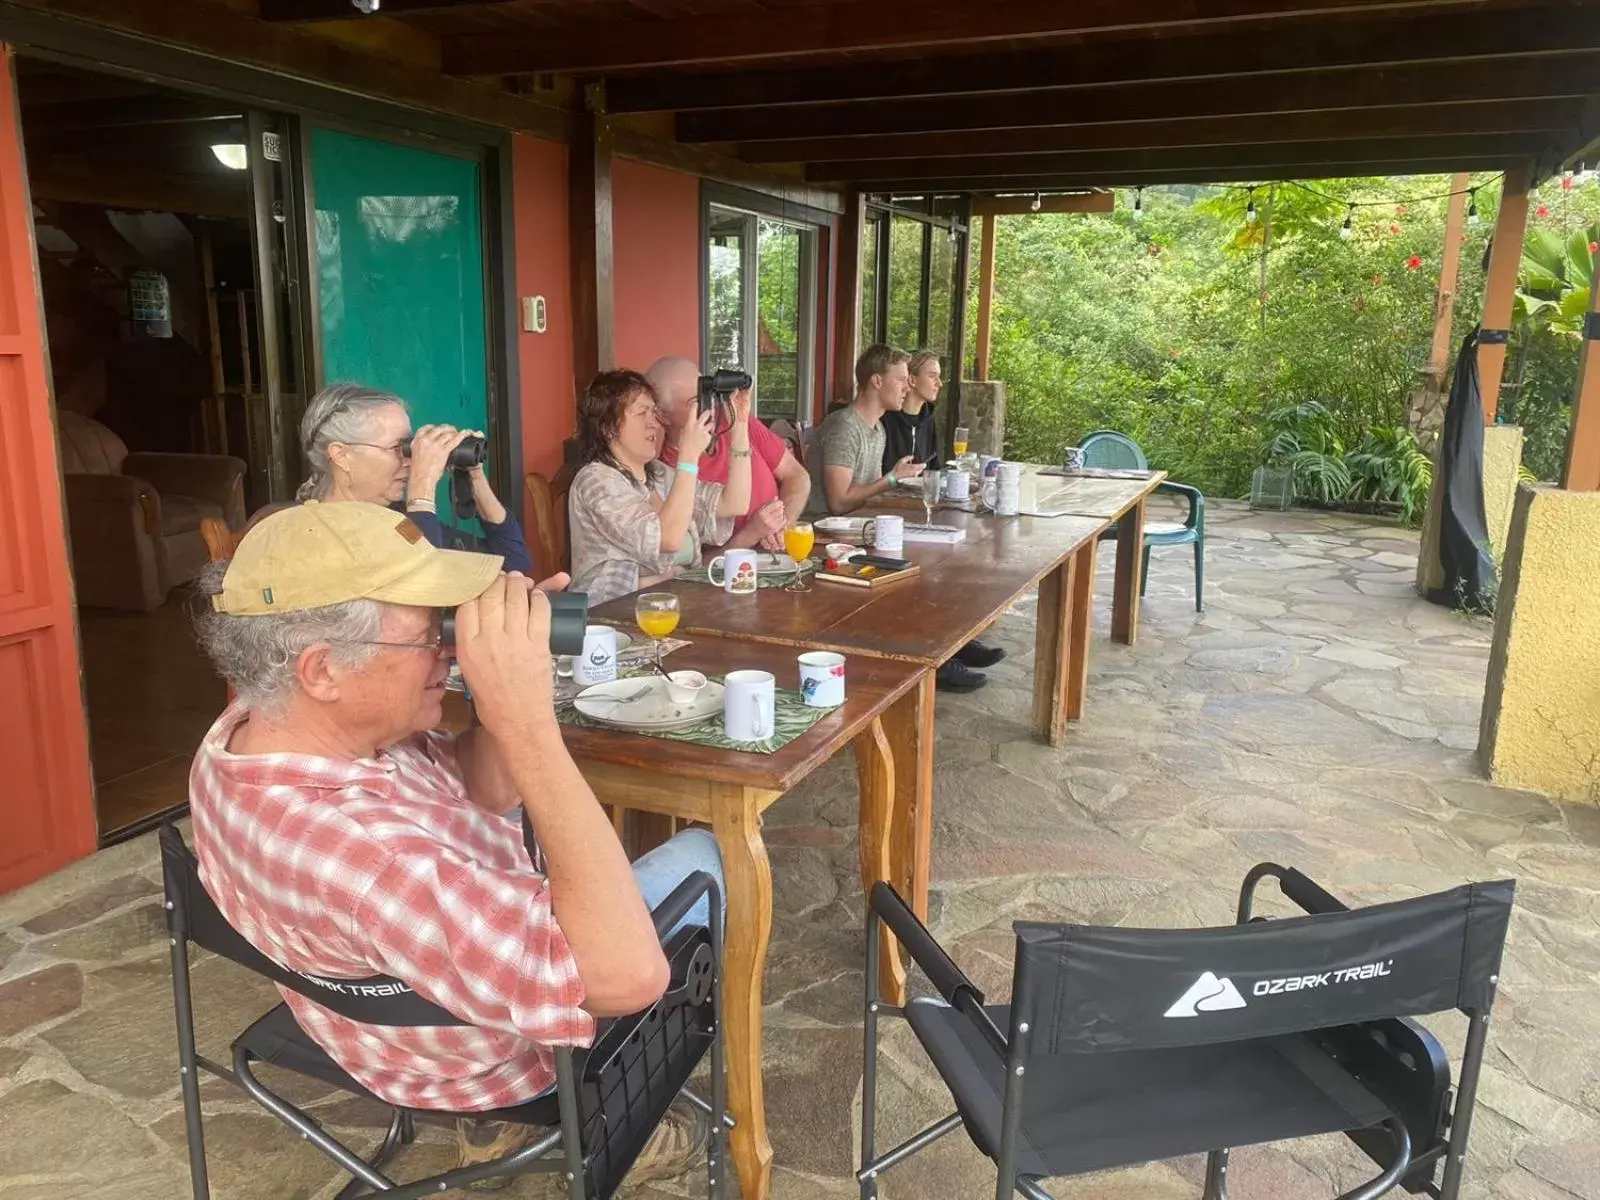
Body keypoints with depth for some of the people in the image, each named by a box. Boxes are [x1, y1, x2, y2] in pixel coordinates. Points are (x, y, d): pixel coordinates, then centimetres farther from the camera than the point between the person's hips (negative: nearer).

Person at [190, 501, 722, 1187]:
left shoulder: (252, 725, -17)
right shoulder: (355, 854, -45)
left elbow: (478, 790, -7)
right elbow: (628, 976, -46)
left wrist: (512, 663, -26)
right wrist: (527, 721, -48)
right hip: (490, 1052, -7)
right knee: (702, 857, 9)